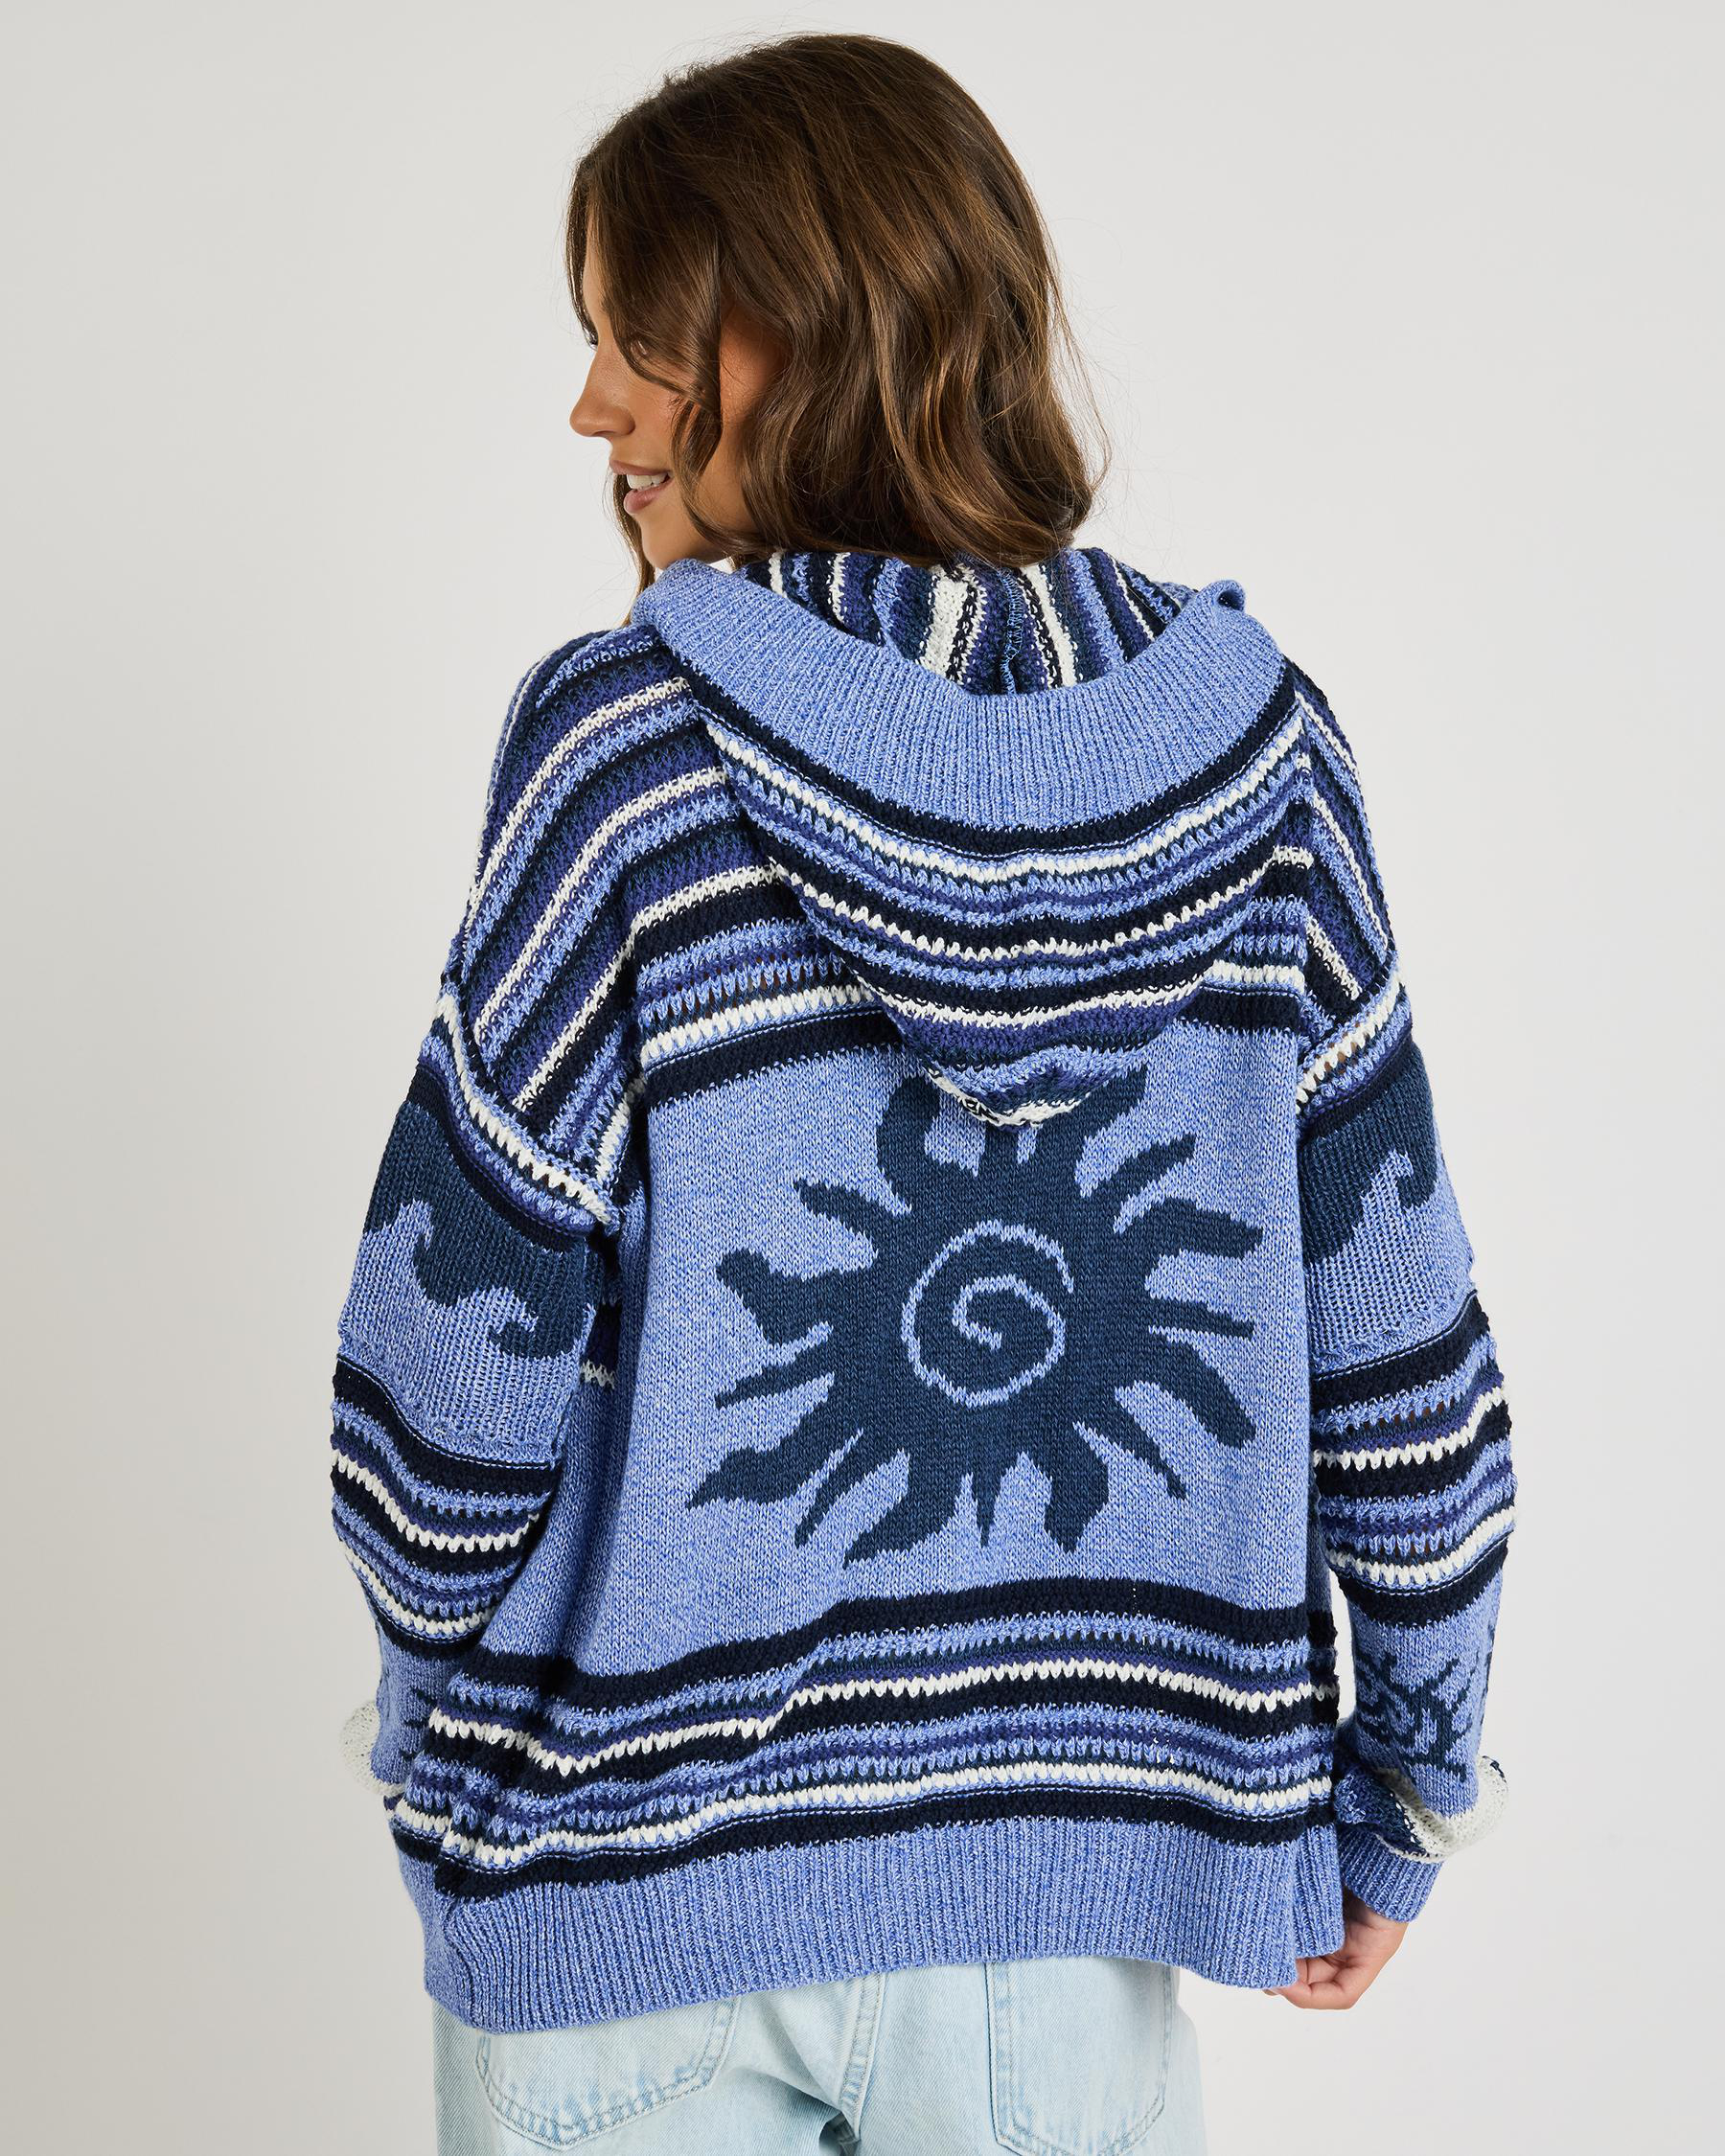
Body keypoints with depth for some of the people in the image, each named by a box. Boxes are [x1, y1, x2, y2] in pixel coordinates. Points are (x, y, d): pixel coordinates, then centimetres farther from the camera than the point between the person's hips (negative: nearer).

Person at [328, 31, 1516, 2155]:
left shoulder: (625, 743, -15)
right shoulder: (1251, 744, -6)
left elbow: (465, 1336, -12)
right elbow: (1394, 1331, -3)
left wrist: (435, 1734, 6)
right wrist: (1399, 1802, 10)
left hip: (635, 1871, -2)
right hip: (1072, 1892, 3)